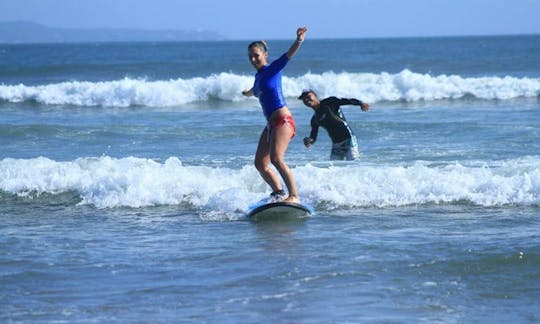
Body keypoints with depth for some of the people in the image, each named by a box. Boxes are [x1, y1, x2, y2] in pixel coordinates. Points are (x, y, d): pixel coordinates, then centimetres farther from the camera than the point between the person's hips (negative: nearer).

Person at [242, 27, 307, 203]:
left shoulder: (273, 69, -3)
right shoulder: (258, 76, 17)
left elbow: (289, 54, -21)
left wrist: (298, 41, -40)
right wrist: (248, 93, 65)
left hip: (282, 120, -9)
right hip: (271, 124, 9)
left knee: (276, 158, -24)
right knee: (260, 164, 8)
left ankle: (294, 196, -25)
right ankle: (279, 192, 16)